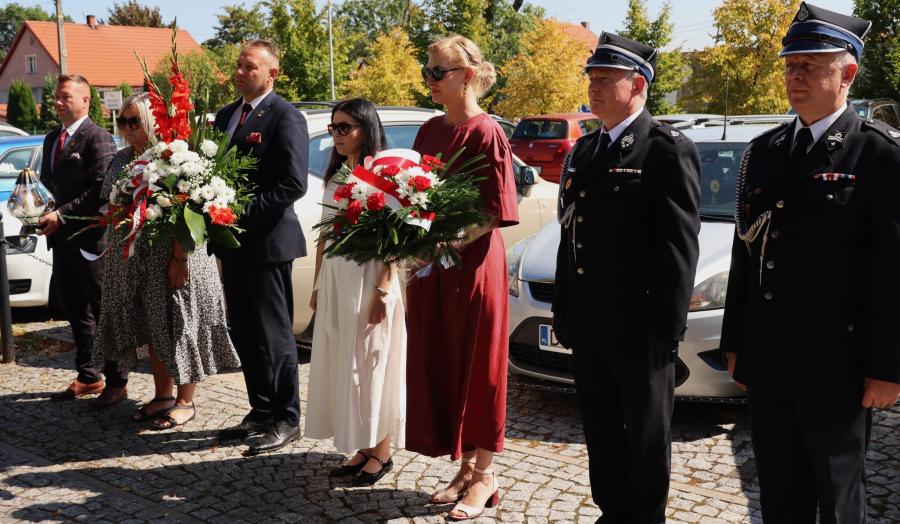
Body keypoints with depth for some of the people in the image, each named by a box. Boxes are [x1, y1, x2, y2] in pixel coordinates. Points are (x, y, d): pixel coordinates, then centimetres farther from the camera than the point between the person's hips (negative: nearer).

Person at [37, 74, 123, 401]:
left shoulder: (98, 138, -10)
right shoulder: (52, 139, 16)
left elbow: (101, 189, -18)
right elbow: (48, 182, 21)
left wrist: (62, 215, -19)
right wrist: (48, 215, 2)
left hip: (91, 238, -8)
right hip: (63, 239, 8)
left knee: (103, 310, 0)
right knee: (74, 311, 15)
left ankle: (116, 382, 9)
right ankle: (87, 377, 27)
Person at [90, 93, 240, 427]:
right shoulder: (120, 160, 11)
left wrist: (179, 258, -23)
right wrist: (113, 255, 15)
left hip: (169, 260, -7)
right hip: (132, 263, 8)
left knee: (177, 328, 3)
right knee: (152, 330, 14)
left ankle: (185, 402, 14)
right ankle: (162, 396, 27)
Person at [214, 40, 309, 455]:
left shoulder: (286, 117, -10)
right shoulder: (225, 116, 15)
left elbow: (293, 183, -18)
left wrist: (244, 215, -19)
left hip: (267, 242, -8)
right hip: (232, 242, 8)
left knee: (274, 336, 0)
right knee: (244, 335, 14)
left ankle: (286, 420, 11)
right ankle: (260, 412, 26)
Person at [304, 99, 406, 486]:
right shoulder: (335, 176, 13)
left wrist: (383, 291, -19)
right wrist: (317, 285, 14)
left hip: (368, 278, -7)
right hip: (335, 280, 7)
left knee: (371, 364, 1)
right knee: (341, 364, 9)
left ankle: (381, 451, 13)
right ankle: (361, 449, 20)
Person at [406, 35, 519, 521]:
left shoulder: (486, 132, -11)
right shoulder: (430, 130, 11)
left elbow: (496, 212, -15)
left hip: (472, 264, -7)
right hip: (431, 265, 7)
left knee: (476, 368, 3)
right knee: (440, 366, 11)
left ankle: (484, 475, 18)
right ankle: (466, 467, 25)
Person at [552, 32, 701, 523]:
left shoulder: (668, 150, -12)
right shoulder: (583, 151, 11)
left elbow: (678, 248, -15)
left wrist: (665, 330, -16)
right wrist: (562, 308, 12)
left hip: (640, 330, -7)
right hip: (588, 326, 7)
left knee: (646, 438, 10)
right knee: (601, 431, 19)